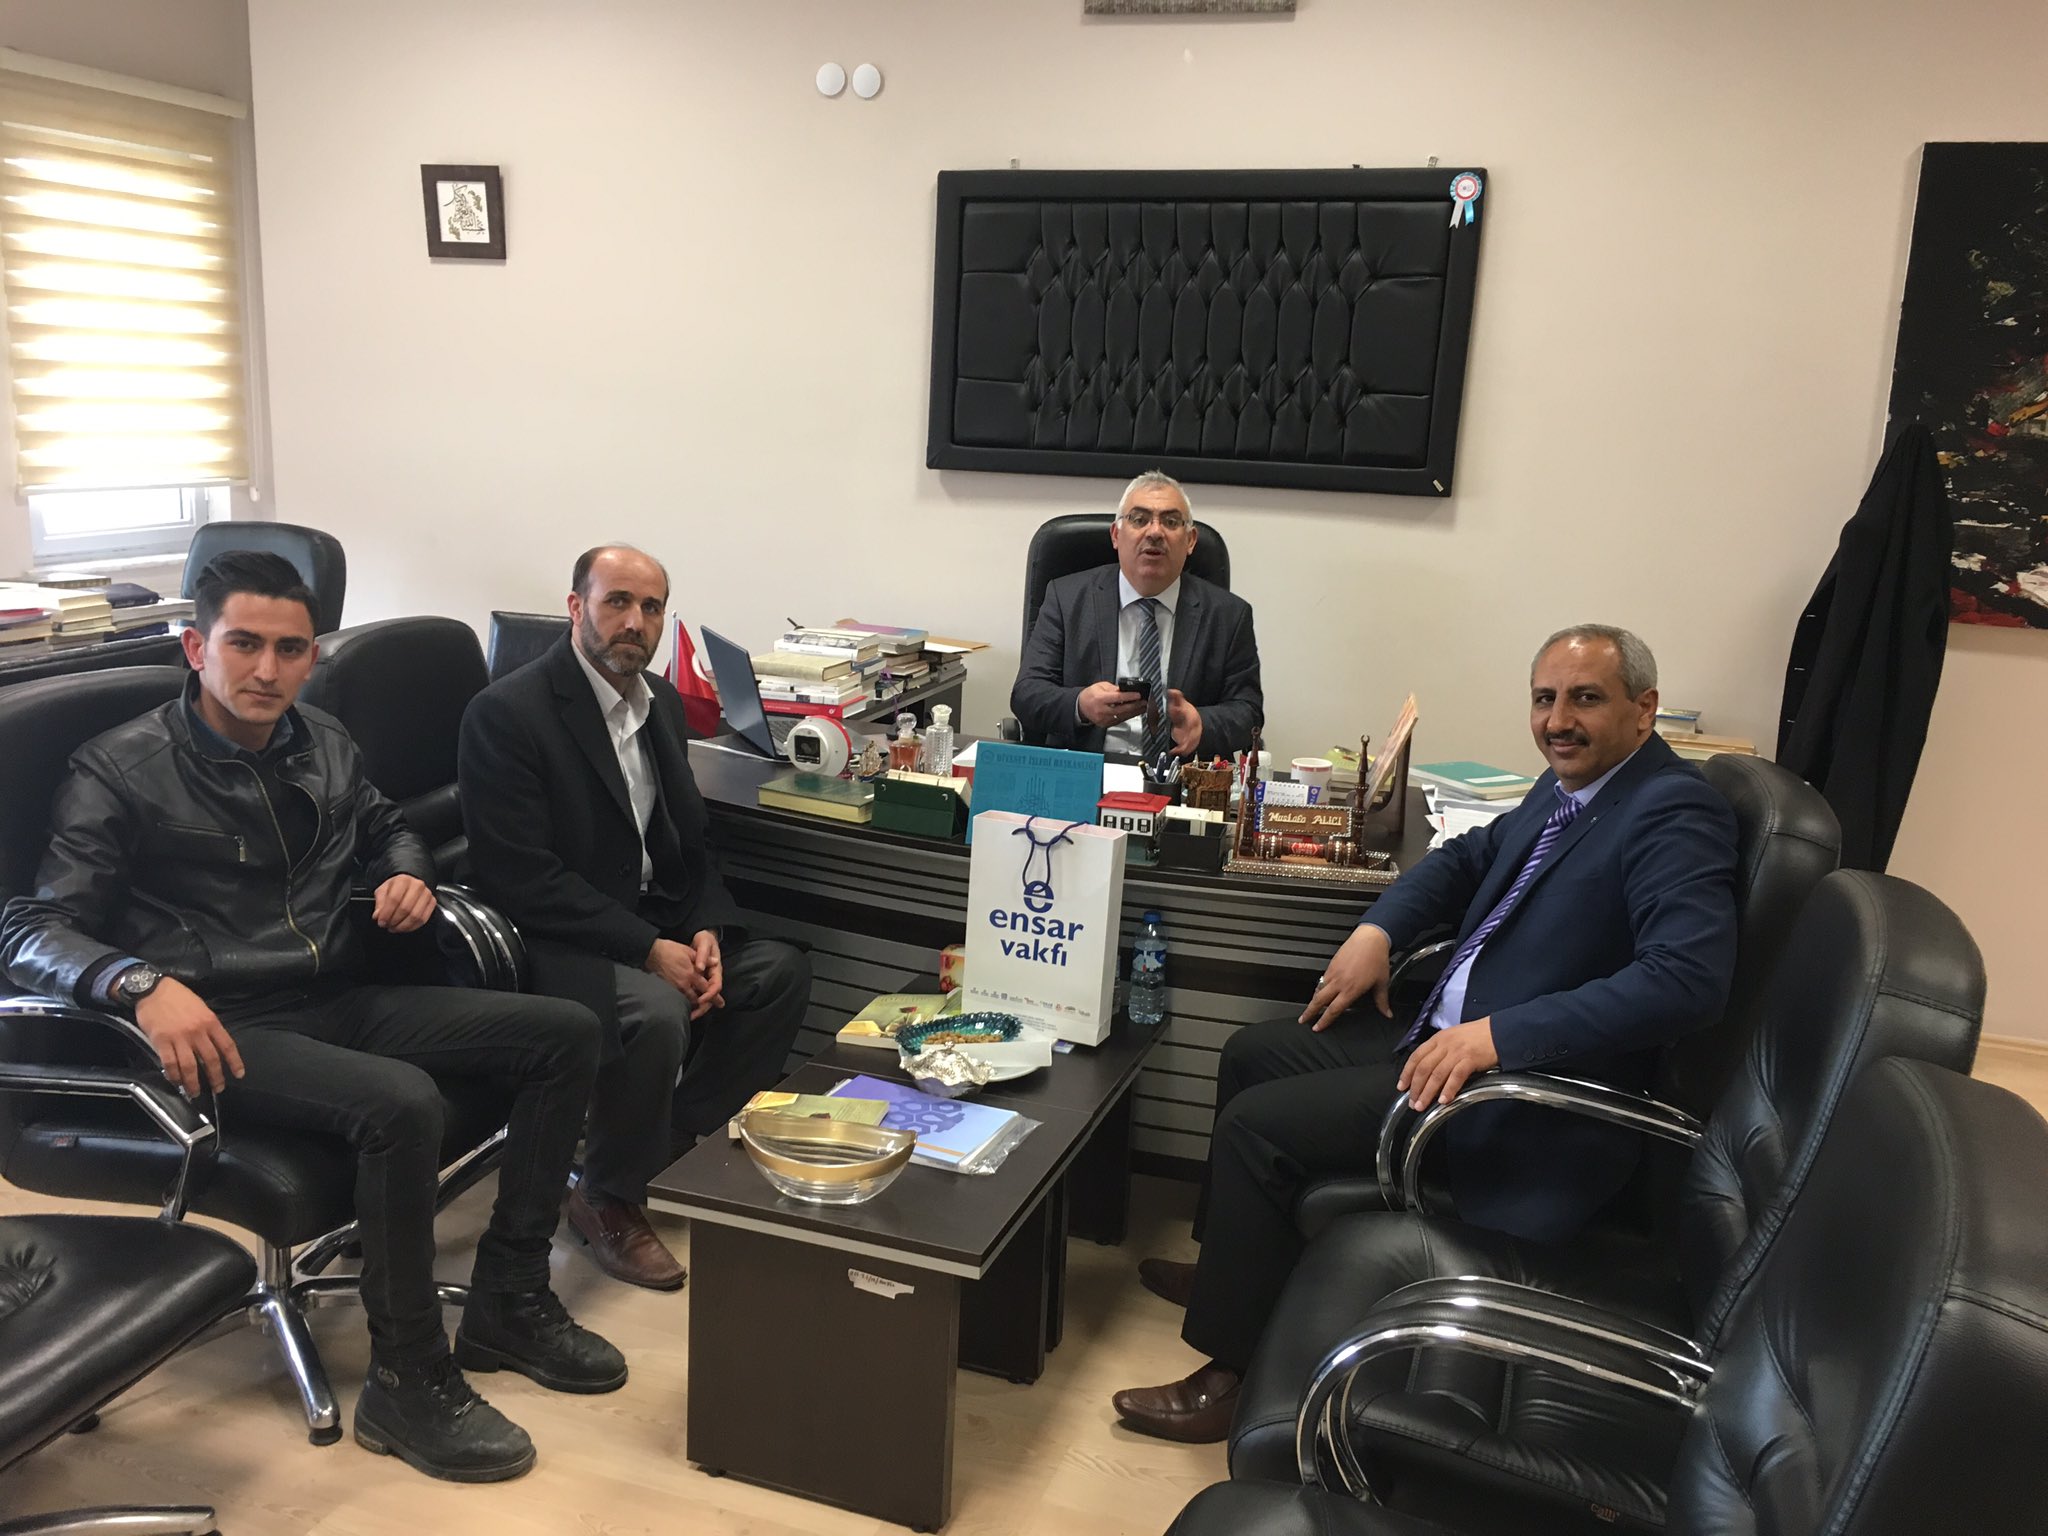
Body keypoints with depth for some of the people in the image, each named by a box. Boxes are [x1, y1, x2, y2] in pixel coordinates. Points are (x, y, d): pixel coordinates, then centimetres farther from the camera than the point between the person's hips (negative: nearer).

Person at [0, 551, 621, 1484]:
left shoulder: (324, 745, 10)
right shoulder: (121, 770, -8)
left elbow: (385, 827, 30)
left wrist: (406, 874, 6)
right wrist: (144, 984, -32)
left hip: (342, 1003, 7)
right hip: (226, 1032, -7)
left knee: (565, 1033, -5)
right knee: (401, 1101, -35)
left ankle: (507, 1303, 2)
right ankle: (408, 1385, -16)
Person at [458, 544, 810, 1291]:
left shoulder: (663, 703, 10)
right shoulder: (506, 713, -15)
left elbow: (688, 843, 13)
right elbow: (522, 878, -21)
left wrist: (706, 932, -7)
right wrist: (650, 949, -23)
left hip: (655, 925, 8)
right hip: (553, 940, -8)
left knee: (781, 971, -9)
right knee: (656, 1012, -32)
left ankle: (671, 1142, 7)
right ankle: (606, 1199, -4)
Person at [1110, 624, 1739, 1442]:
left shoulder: (1674, 813, -19)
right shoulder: (1569, 787, 8)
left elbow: (1687, 977, -32)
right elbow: (1470, 857, 22)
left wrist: (1501, 1033, -35)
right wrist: (1379, 929, 5)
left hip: (1528, 1095, -10)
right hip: (1447, 1033, 10)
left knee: (1257, 1124, -14)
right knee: (1254, 1053, 14)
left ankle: (1229, 1374, 3)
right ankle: (1234, 1265, 31)